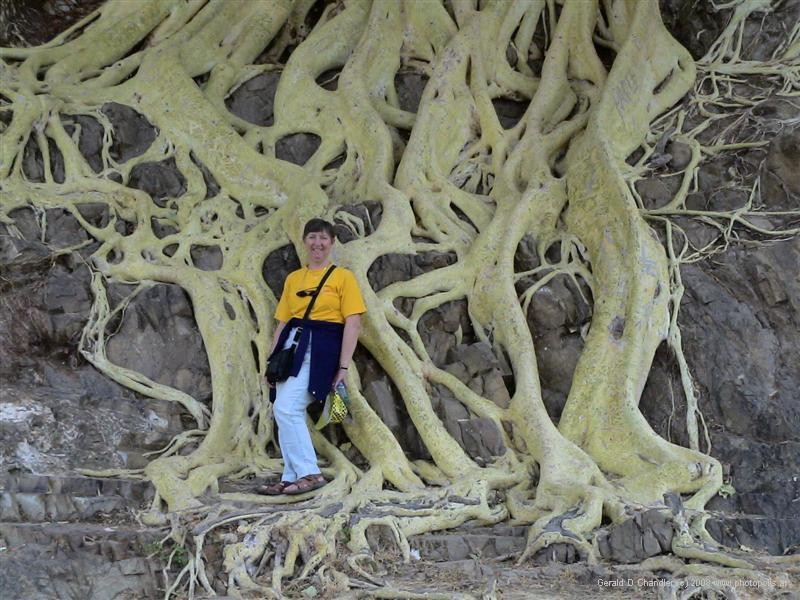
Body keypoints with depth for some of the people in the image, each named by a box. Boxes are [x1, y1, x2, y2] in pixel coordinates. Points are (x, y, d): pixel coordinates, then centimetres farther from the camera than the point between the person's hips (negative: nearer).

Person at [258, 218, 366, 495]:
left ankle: (310, 473, -11)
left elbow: (353, 324, -5)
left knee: (286, 408, -18)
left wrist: (343, 367, -12)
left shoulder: (343, 277, 1)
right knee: (286, 413, 2)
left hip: (320, 348, -6)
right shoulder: (293, 278, 16)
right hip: (291, 346, 6)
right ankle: (292, 478, 9)